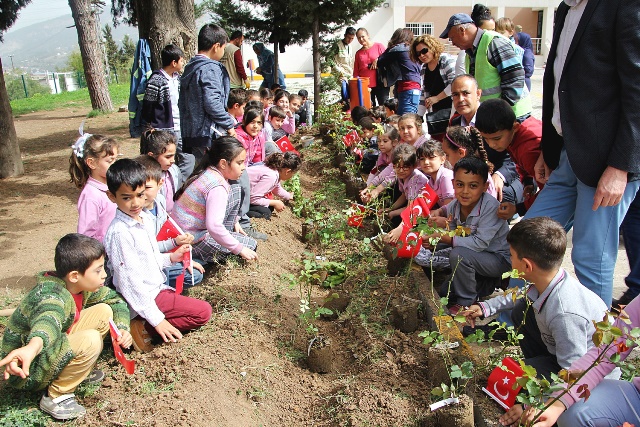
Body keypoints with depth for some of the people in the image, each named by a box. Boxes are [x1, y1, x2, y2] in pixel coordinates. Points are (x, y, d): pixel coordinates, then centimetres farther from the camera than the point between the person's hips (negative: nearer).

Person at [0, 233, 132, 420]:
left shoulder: (82, 286, -6)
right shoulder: (52, 294, -31)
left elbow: (116, 300, 7)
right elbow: (49, 319, -55)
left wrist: (123, 329, -10)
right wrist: (33, 347, -76)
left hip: (52, 349, 8)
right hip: (25, 369, -8)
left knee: (104, 311, -1)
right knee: (90, 340, -31)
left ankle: (80, 370, 10)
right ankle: (56, 397, -10)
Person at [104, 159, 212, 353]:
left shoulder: (145, 218, 5)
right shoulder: (120, 232, -22)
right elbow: (130, 281, -23)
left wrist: (170, 258, -1)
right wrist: (157, 319, -21)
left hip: (157, 288, 9)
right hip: (144, 298, -9)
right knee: (203, 312, -10)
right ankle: (144, 328, -7)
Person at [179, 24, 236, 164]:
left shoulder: (190, 67, 16)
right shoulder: (210, 68, -12)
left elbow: (182, 103, 19)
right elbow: (212, 103, -22)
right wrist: (229, 124, -11)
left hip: (189, 134, 9)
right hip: (208, 134, -9)